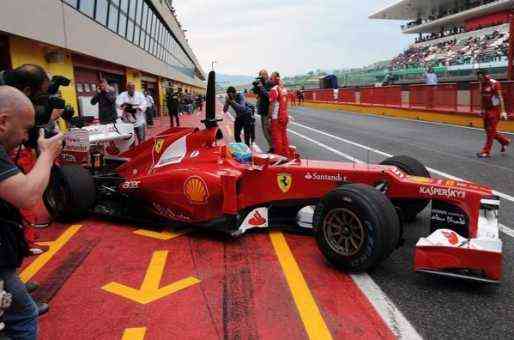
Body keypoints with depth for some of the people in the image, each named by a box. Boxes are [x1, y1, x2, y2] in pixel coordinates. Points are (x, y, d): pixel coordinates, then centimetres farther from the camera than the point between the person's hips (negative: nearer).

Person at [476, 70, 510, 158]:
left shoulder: (494, 84, -15)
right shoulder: (481, 84, 6)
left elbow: (500, 98, -15)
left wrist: (503, 111, -19)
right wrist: (482, 110, 19)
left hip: (495, 109, -8)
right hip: (487, 110, 8)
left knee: (491, 131, -5)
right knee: (488, 130, 12)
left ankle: (486, 151, -1)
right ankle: (504, 141, 32)